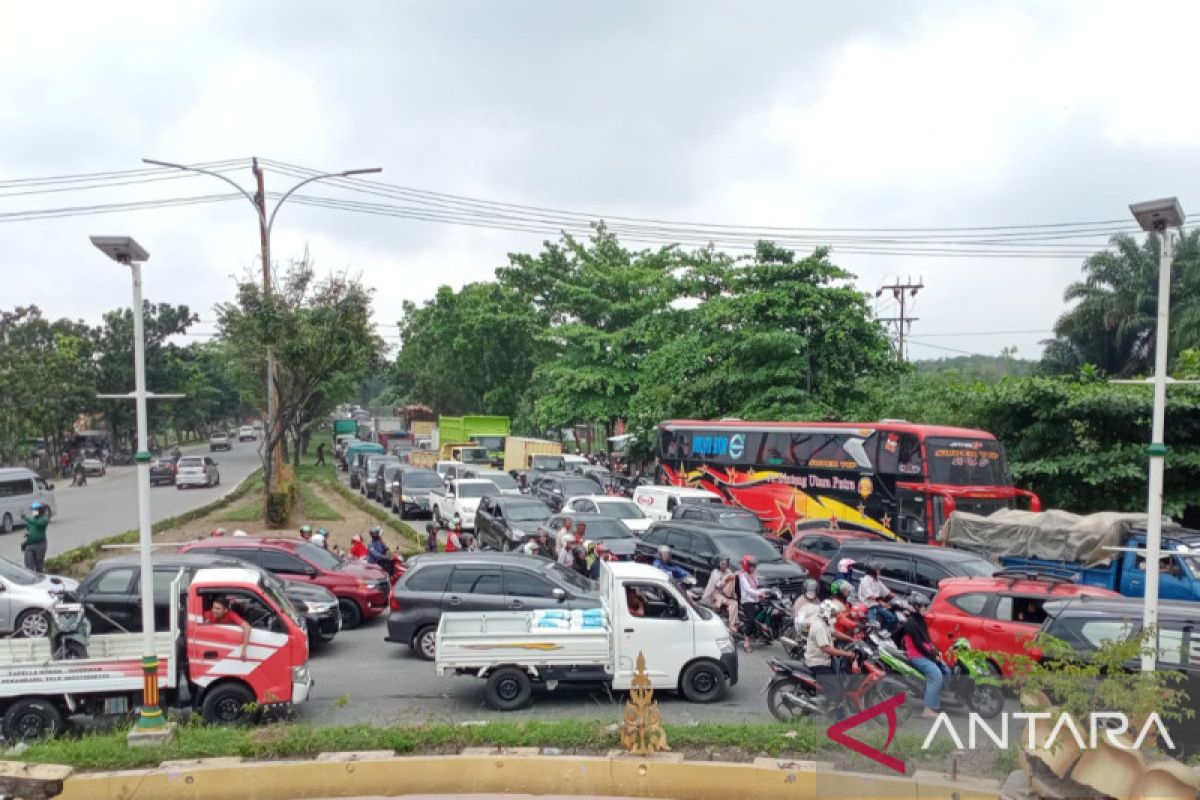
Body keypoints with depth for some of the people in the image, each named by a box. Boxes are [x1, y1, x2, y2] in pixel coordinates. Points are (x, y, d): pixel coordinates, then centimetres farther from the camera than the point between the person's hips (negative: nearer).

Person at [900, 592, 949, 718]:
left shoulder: (921, 620, 14)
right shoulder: (911, 622, -17)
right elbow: (918, 644, -20)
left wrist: (936, 651, 2)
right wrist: (933, 656, -16)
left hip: (926, 653, 10)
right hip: (917, 655, -10)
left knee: (946, 671, 11)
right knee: (936, 674, -24)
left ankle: (935, 701, 16)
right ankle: (929, 710, -24)